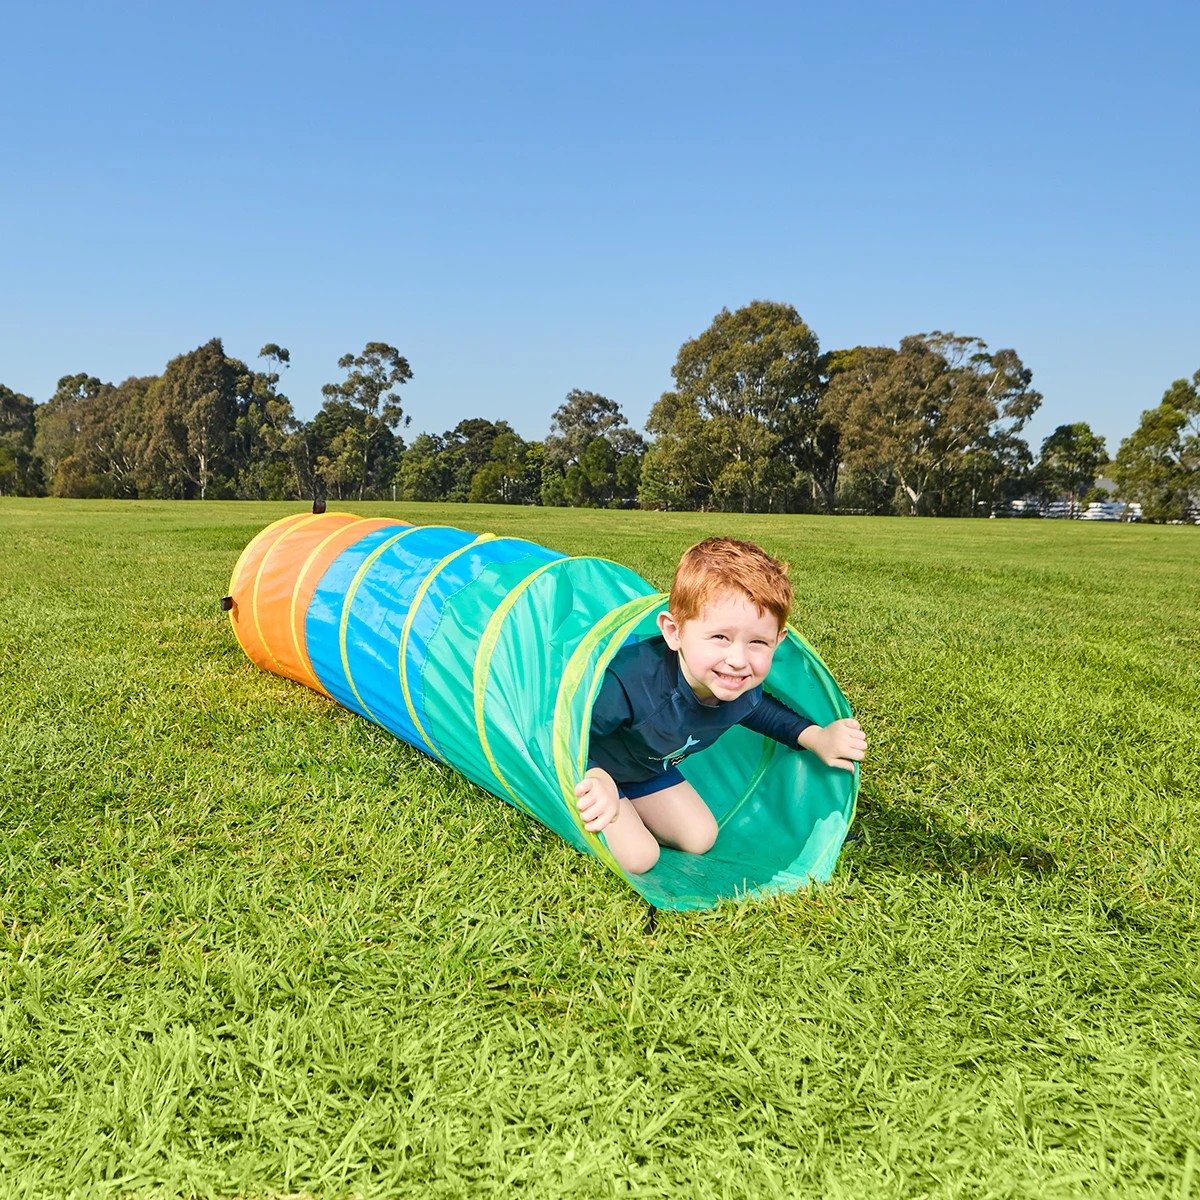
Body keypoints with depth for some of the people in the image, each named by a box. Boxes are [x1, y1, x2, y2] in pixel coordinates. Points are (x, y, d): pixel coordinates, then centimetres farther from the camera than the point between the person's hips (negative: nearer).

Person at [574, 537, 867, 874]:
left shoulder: (743, 688, -21)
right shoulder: (631, 680, -46)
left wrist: (814, 735, -4)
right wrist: (597, 778, -59)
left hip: (648, 769, 7)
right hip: (586, 768, -7)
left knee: (700, 839, 10)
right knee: (637, 859, -15)